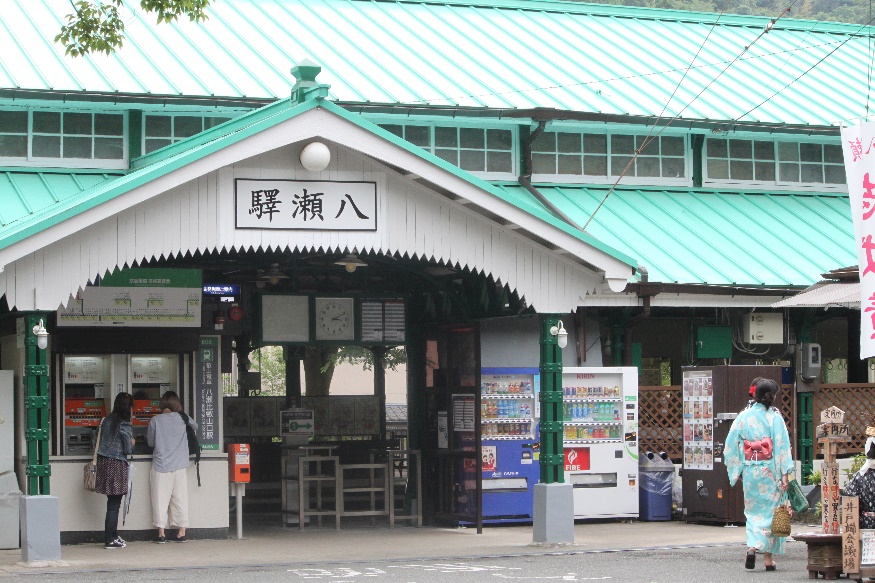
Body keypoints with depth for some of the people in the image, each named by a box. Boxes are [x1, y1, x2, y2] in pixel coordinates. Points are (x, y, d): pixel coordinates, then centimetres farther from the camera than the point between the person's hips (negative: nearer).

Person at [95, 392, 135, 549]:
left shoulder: (106, 421, 7)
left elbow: (101, 441, 12)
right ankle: (110, 540, 1)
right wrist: (132, 443, 9)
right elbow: (127, 449, -12)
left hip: (104, 462, 7)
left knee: (113, 502, 16)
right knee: (114, 505, -2)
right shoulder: (125, 426, -13)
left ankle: (113, 536, 23)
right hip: (117, 465, -7)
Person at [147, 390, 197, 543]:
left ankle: (161, 534, 3)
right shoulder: (182, 419, 0)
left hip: (160, 466, -2)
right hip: (179, 466, 2)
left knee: (160, 500, 3)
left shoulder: (155, 420, -5)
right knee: (180, 499, 7)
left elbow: (150, 442, 5)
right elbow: (196, 427, 20)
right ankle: (181, 532, 7)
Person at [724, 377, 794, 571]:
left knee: (753, 511, 15)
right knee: (770, 511, 6)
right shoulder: (775, 418, -8)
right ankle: (768, 557, 7)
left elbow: (731, 445, 2)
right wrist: (785, 474, -10)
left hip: (750, 472, 3)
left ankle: (752, 547, -4)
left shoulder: (743, 417, 1)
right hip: (770, 472, -3)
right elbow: (782, 447, -11)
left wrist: (737, 470, 12)